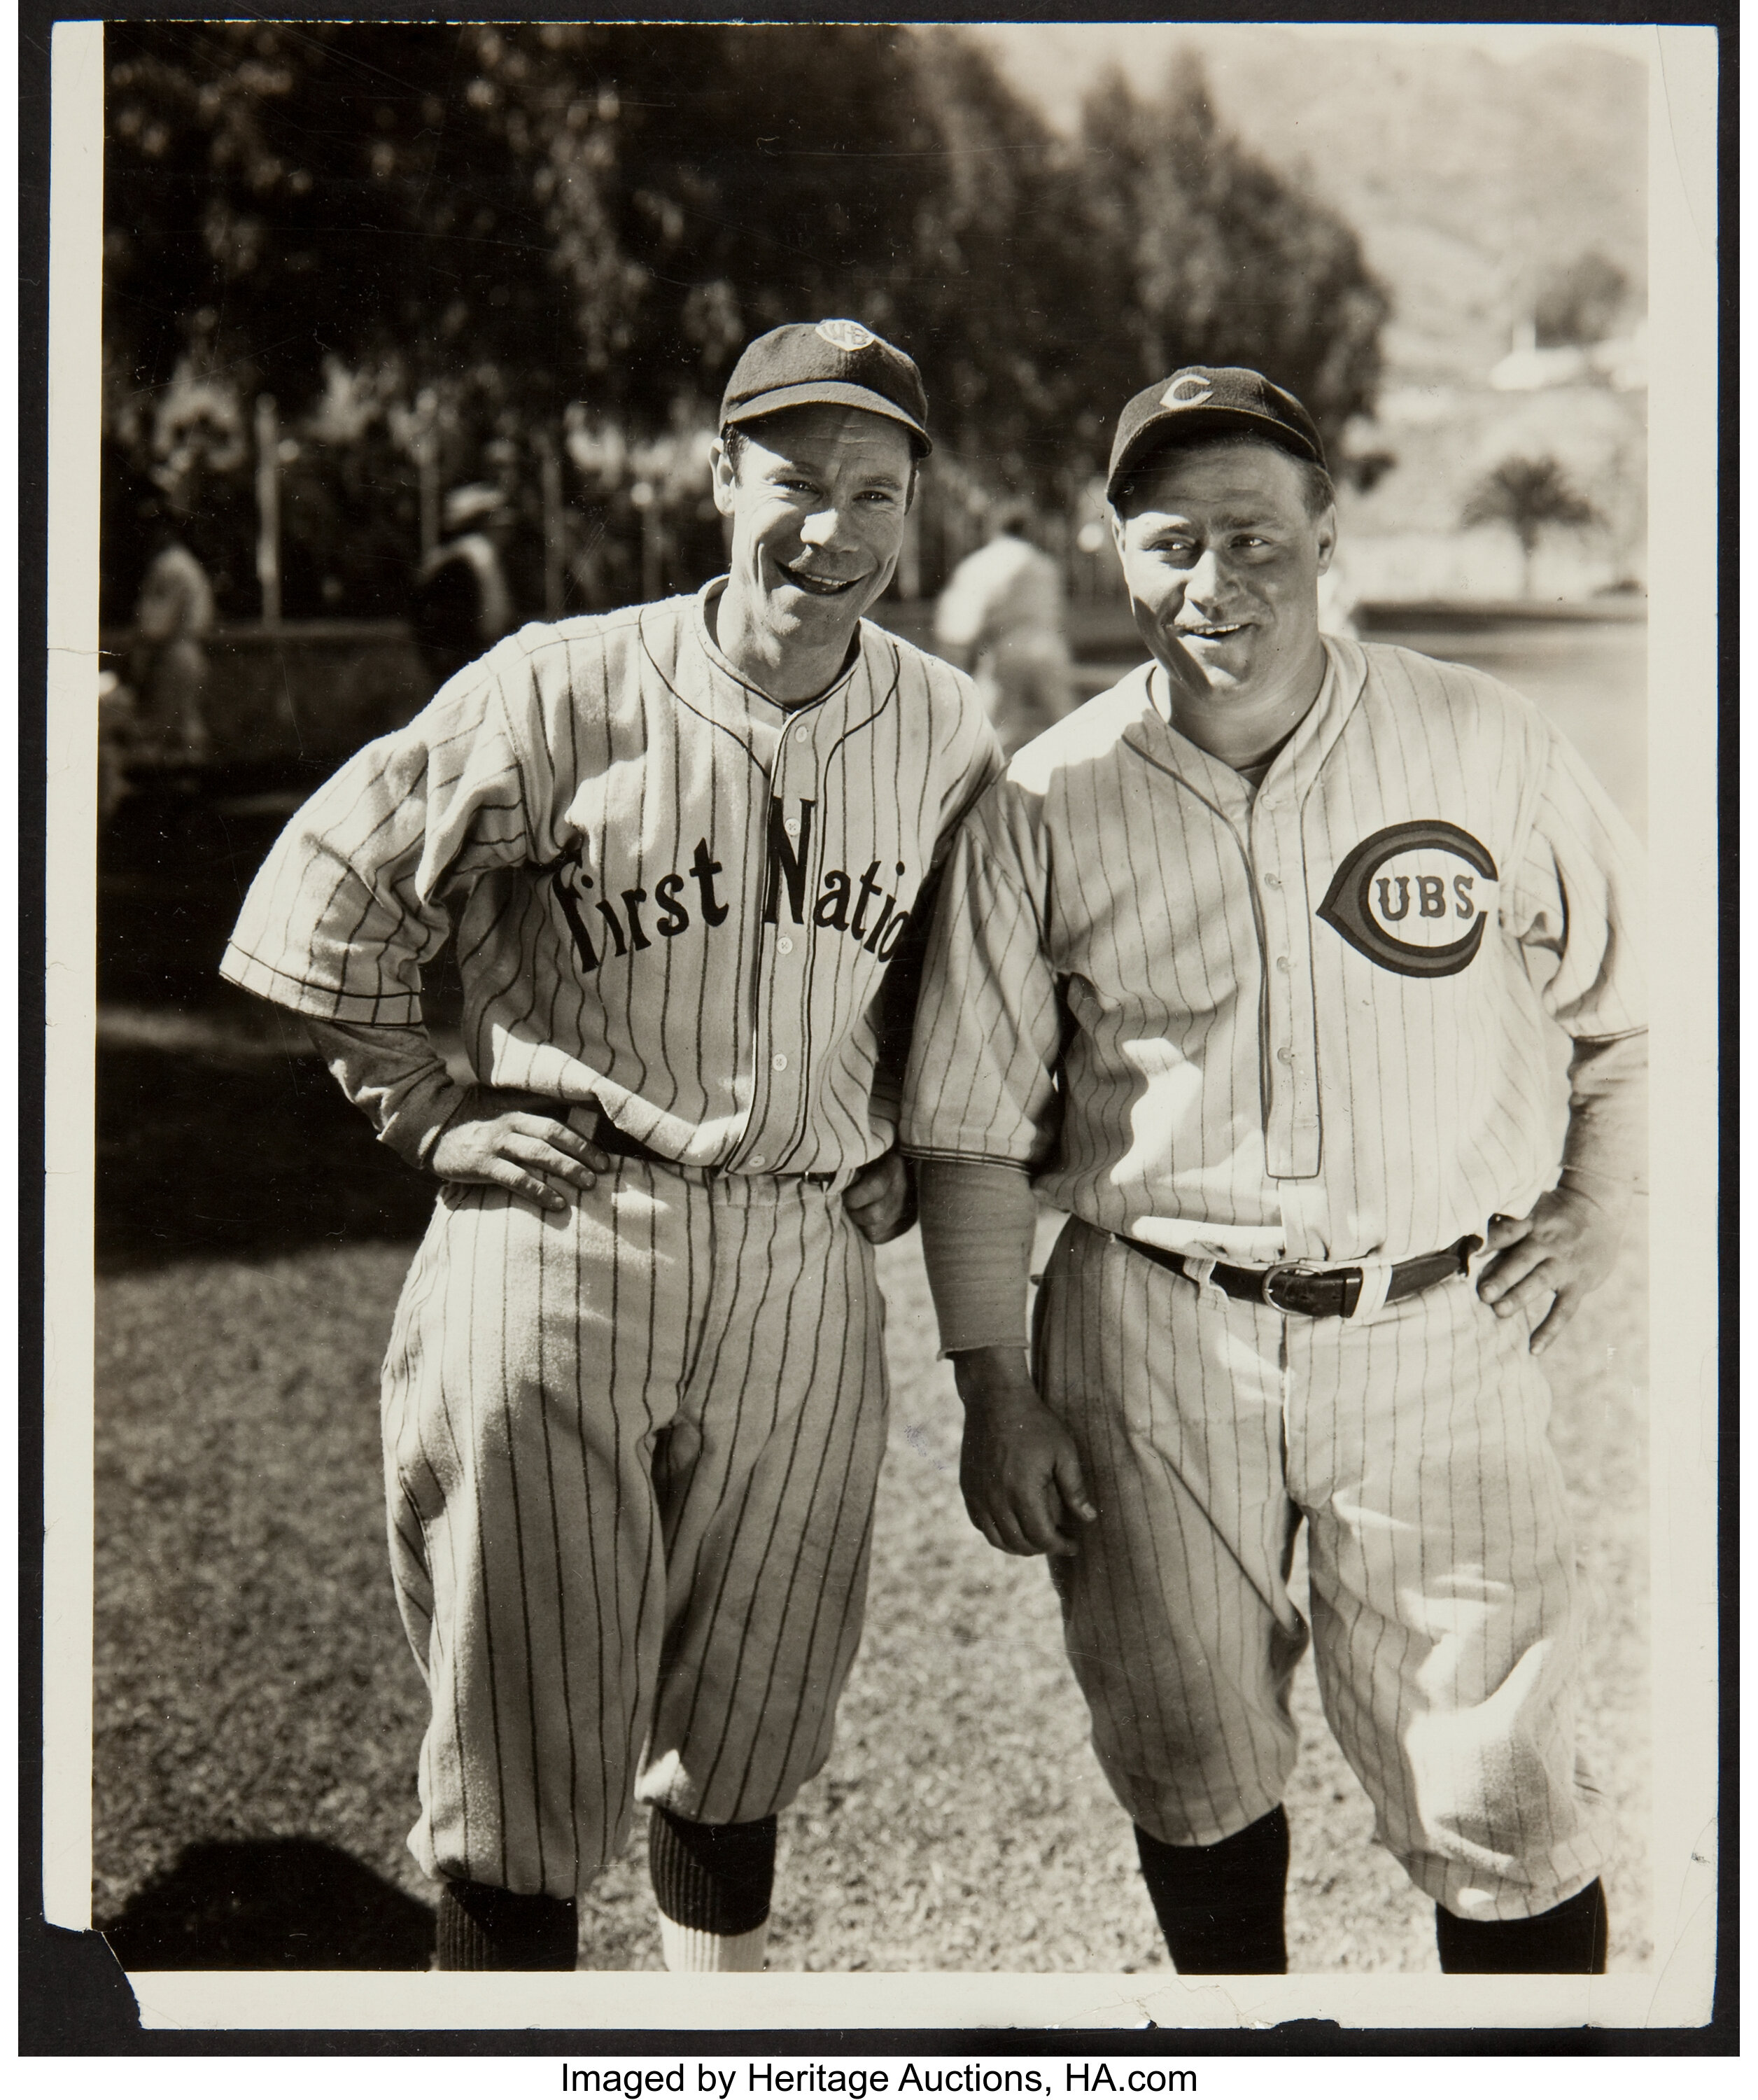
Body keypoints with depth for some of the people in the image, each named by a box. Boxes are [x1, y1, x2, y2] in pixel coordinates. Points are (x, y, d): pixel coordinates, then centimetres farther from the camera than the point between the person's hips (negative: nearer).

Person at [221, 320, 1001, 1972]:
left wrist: (908, 1145, 14)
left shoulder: (946, 731, 5)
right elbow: (325, 895, -2)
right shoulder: (566, 689, -7)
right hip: (556, 1236, -3)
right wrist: (428, 1115, -3)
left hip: (802, 1263, 3)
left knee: (746, 1711, 15)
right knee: (526, 1713, 3)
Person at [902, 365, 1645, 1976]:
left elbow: (1640, 1005, 11)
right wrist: (994, 1388, 1)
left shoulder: (1485, 746, -2)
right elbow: (976, 1127, 3)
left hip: (1437, 1333, 0)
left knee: (1495, 1791, 0)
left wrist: (1592, 1221, 3)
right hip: (1153, 1344, 1)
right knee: (1189, 1770, 13)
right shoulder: (1048, 804, -2)